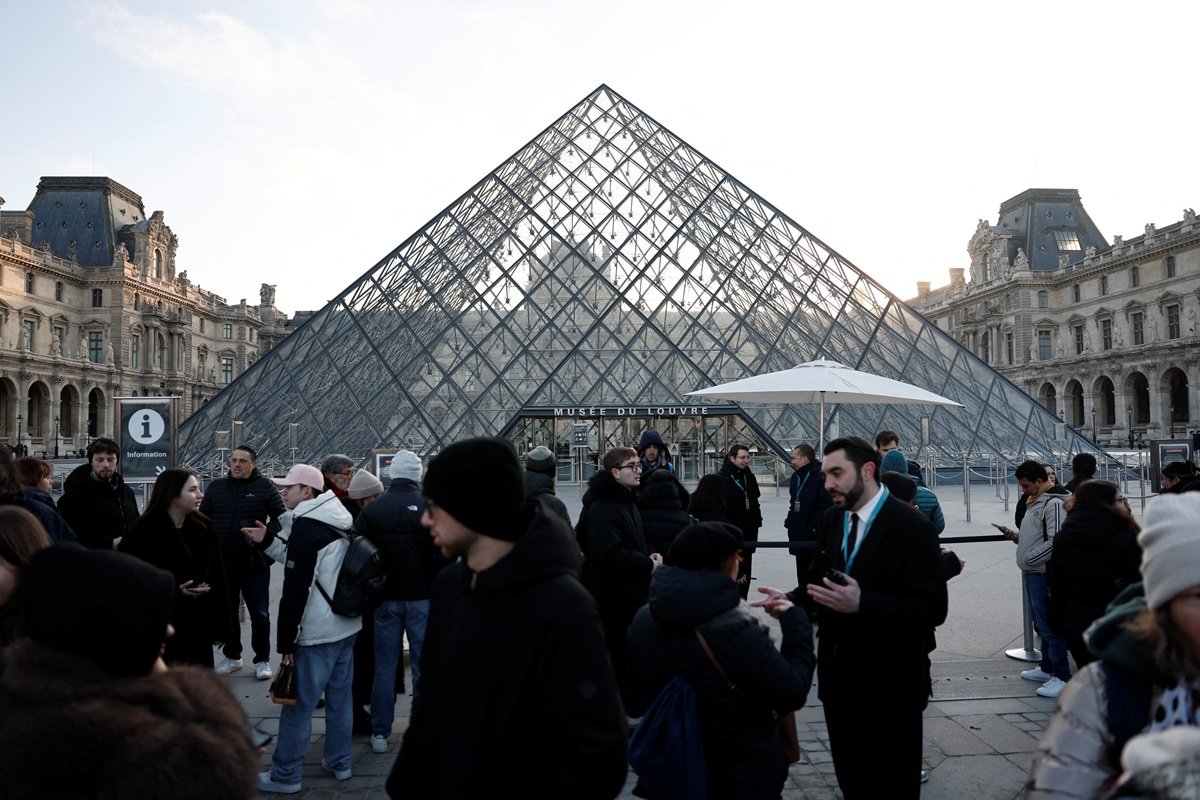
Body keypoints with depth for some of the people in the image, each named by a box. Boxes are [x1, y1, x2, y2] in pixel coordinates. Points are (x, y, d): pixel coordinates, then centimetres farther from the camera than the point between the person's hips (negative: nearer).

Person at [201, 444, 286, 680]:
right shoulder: (216, 487, 7)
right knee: (226, 612, 14)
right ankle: (231, 656, 30)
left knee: (260, 614, 2)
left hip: (254, 563, -3)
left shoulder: (264, 487, -2)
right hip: (223, 563, 4)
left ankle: (262, 660, 15)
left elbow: (281, 517, 1)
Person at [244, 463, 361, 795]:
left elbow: (296, 590, -19)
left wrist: (286, 639, -13)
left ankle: (285, 776, 11)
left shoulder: (305, 528, -17)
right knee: (340, 698, 16)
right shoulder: (337, 523, 10)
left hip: (317, 633, -9)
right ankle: (339, 762, 27)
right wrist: (268, 541, 16)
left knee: (298, 705, 2)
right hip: (346, 626, 9)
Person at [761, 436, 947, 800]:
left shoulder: (911, 526, -17)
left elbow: (932, 608, -21)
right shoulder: (831, 521, 5)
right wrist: (790, 599, -11)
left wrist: (862, 604, -32)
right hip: (839, 674, 6)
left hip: (891, 681, -6)